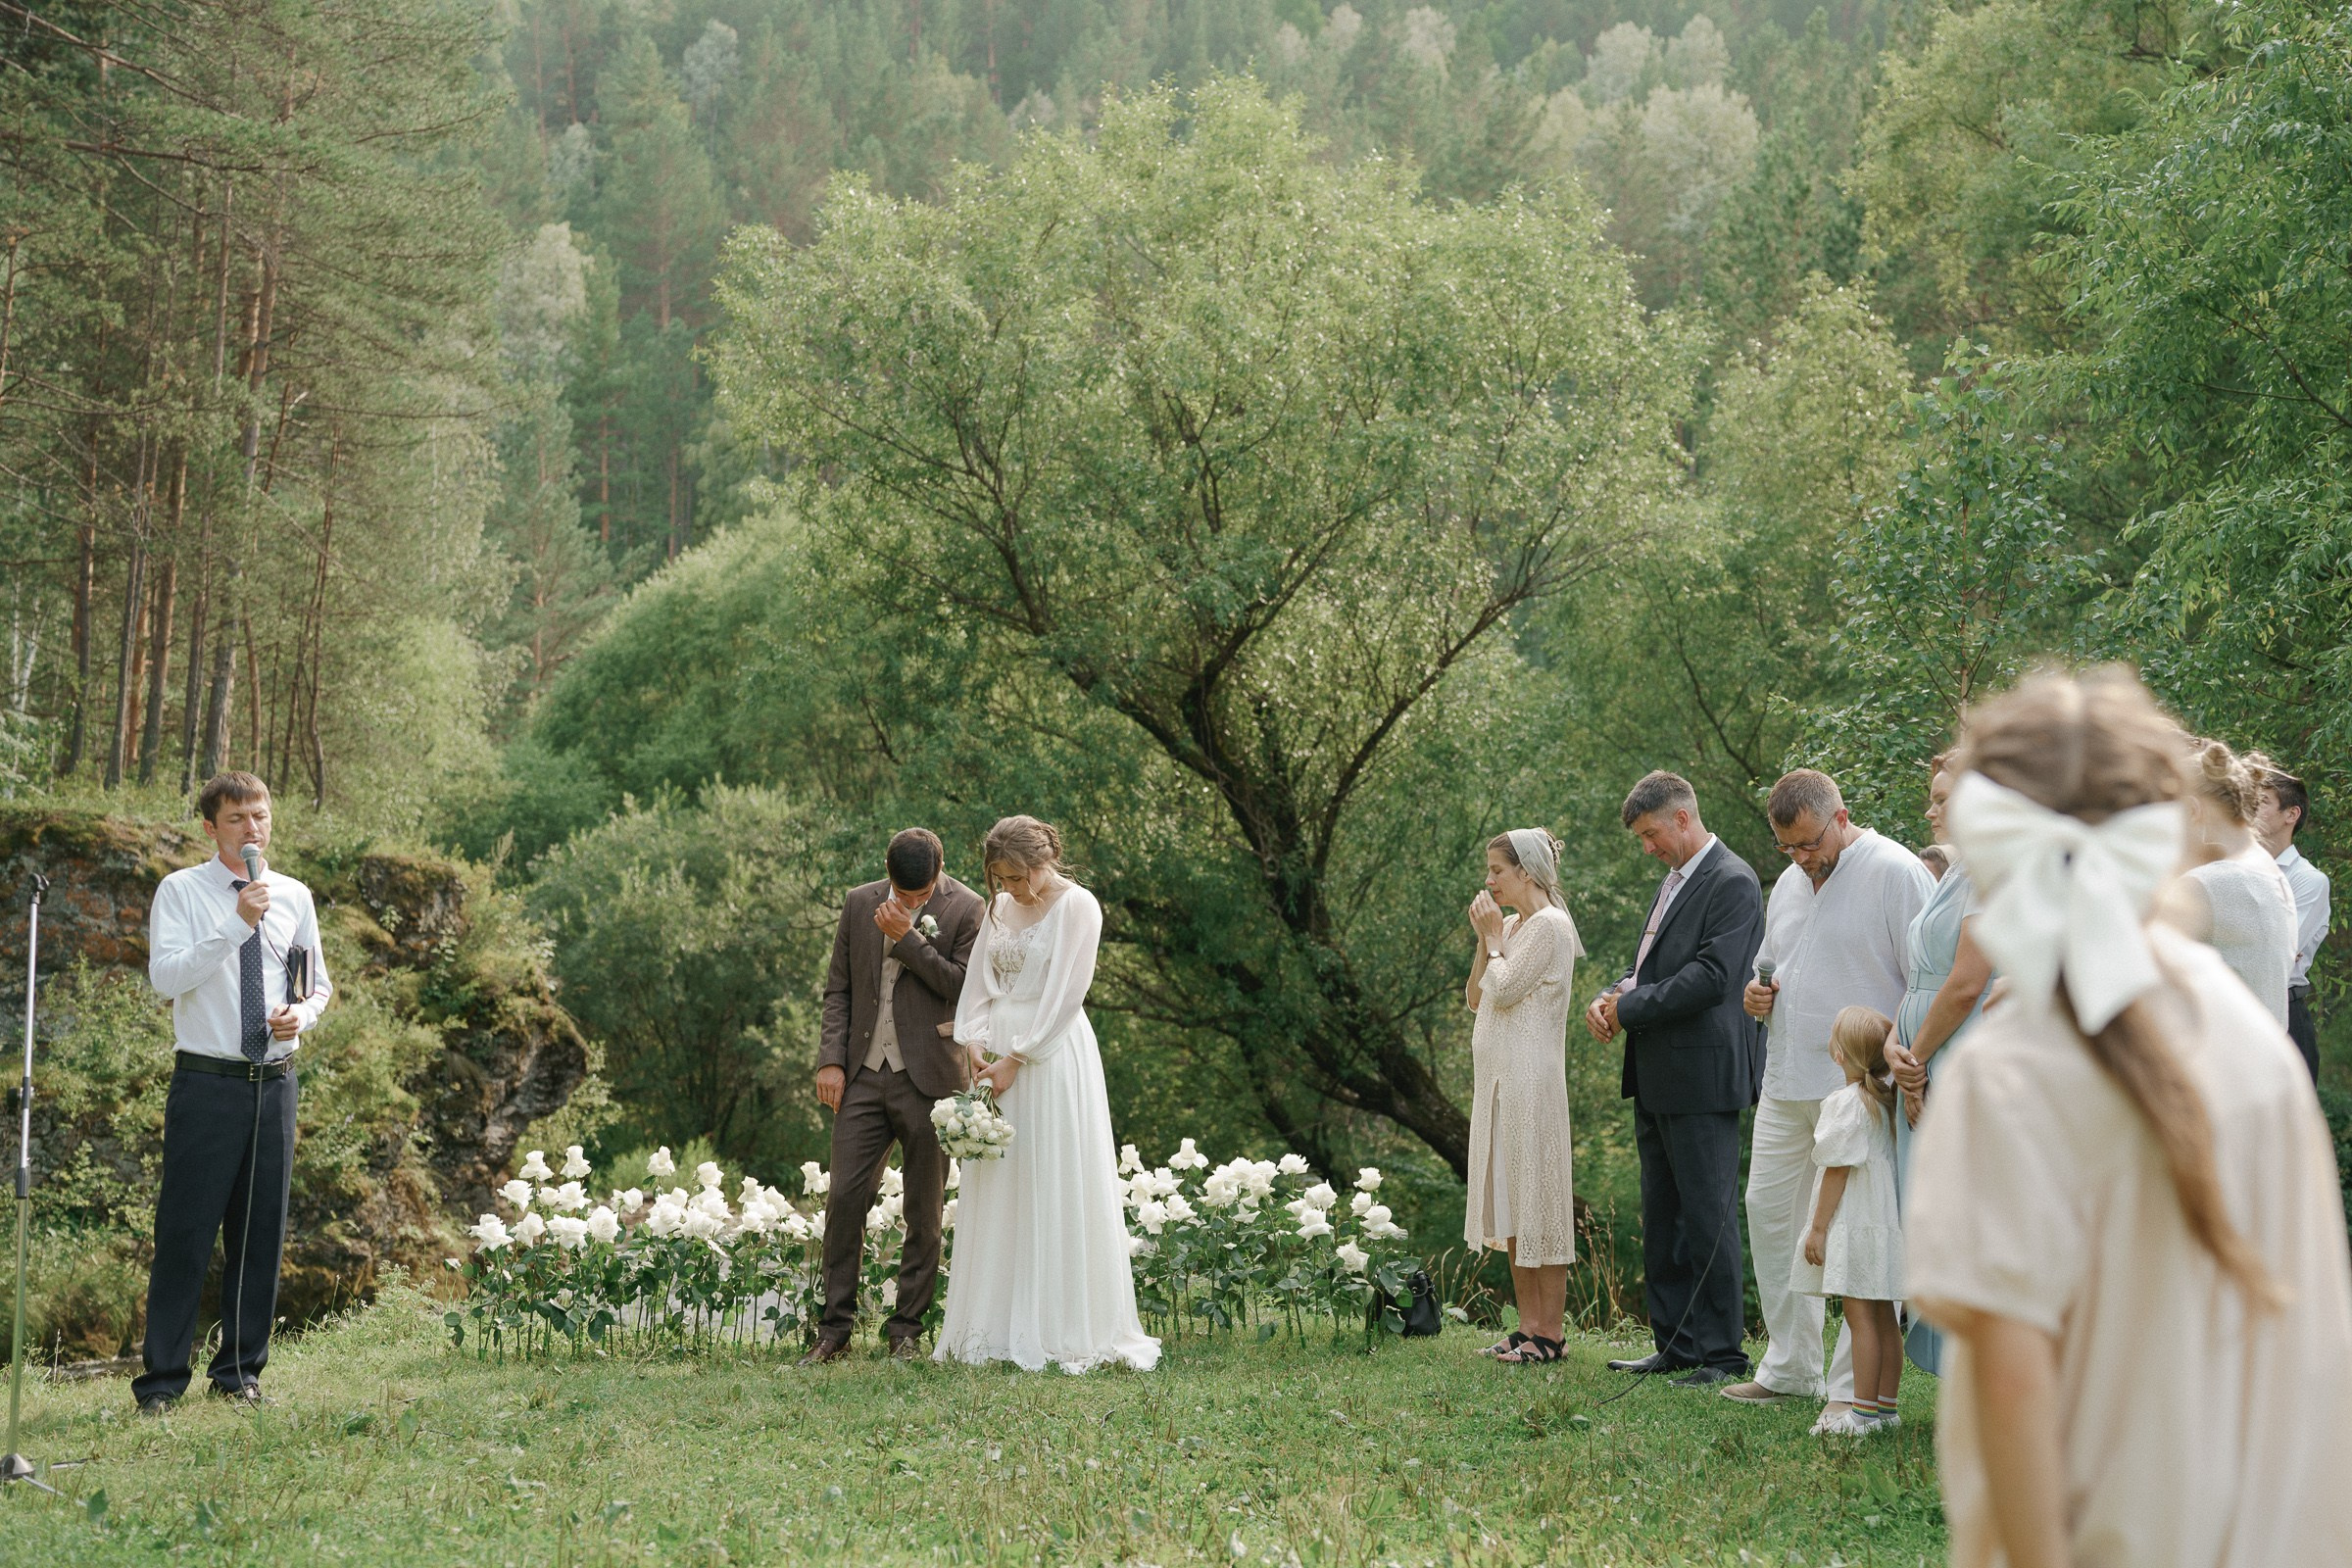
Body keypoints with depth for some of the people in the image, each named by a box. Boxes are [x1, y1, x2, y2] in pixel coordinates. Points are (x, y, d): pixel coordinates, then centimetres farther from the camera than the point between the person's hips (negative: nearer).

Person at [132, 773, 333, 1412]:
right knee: (186, 1231, -4)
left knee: (262, 1232, 9)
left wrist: (304, 1012, -3)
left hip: (276, 1082, 4)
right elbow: (165, 977, -16)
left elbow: (319, 983, 20)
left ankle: (241, 1368, 21)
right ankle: (162, 1379, 4)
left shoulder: (295, 897, 10)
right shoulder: (181, 891, -2)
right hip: (206, 1083, -4)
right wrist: (236, 924, -23)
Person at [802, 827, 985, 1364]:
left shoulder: (965, 908, -3)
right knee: (845, 1197, -1)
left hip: (928, 1078, -3)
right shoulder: (860, 903, 8)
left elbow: (963, 986, -12)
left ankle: (906, 1329, 15)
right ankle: (835, 1329, 8)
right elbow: (838, 988, 11)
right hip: (864, 1075, 3)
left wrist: (908, 938, -15)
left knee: (924, 1210, 4)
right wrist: (830, 1060, 2)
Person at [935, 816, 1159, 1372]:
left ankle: (1064, 1331, -1)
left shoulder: (1078, 907, -7)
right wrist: (974, 1042, -4)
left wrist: (1014, 1059, -13)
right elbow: (979, 982, 13)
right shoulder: (999, 908, 13)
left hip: (1052, 1057, -6)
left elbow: (1064, 997, -12)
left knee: (1056, 1190, -5)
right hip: (998, 1056, 6)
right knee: (996, 1193, 5)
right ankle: (999, 1328, 9)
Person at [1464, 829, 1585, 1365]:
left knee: (1537, 1199, -6)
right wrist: (1486, 938, 6)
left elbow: (1504, 990, -17)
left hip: (1530, 1077, -9)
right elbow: (1475, 997, 15)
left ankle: (1551, 1332, -2)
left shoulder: (1548, 926, -11)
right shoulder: (1511, 925, 16)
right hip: (1497, 1076, 9)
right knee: (1511, 1204, 10)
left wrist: (1494, 938, -3)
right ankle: (1529, 1326, 15)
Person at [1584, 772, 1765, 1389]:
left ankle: (1721, 1354, 3)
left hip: (1701, 1076, -10)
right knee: (1662, 1218, 13)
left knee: (1708, 1216, -4)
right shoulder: (1673, 881, 18)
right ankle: (1674, 1345, 21)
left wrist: (1631, 1009, -16)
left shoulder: (1732, 883, -12)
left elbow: (1711, 977, -21)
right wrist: (1610, 997, 1)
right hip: (1657, 1081, 10)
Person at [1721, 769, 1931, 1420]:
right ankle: (1790, 1369, 22)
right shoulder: (1789, 883, 16)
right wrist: (1755, 993, 6)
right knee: (1770, 1211, 11)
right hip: (1787, 1084, 8)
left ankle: (1857, 1389, 0)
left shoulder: (1895, 873, -10)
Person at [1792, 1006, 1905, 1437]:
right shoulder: (1887, 1097, 8)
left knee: (1861, 1317, -7)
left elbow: (1838, 1171, -15)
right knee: (1883, 1317, 11)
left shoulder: (1846, 1103, -15)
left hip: (1854, 1224, -9)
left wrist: (1818, 1228, -11)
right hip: (1887, 1220, 9)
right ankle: (1887, 1407, 16)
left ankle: (1864, 1412, -6)